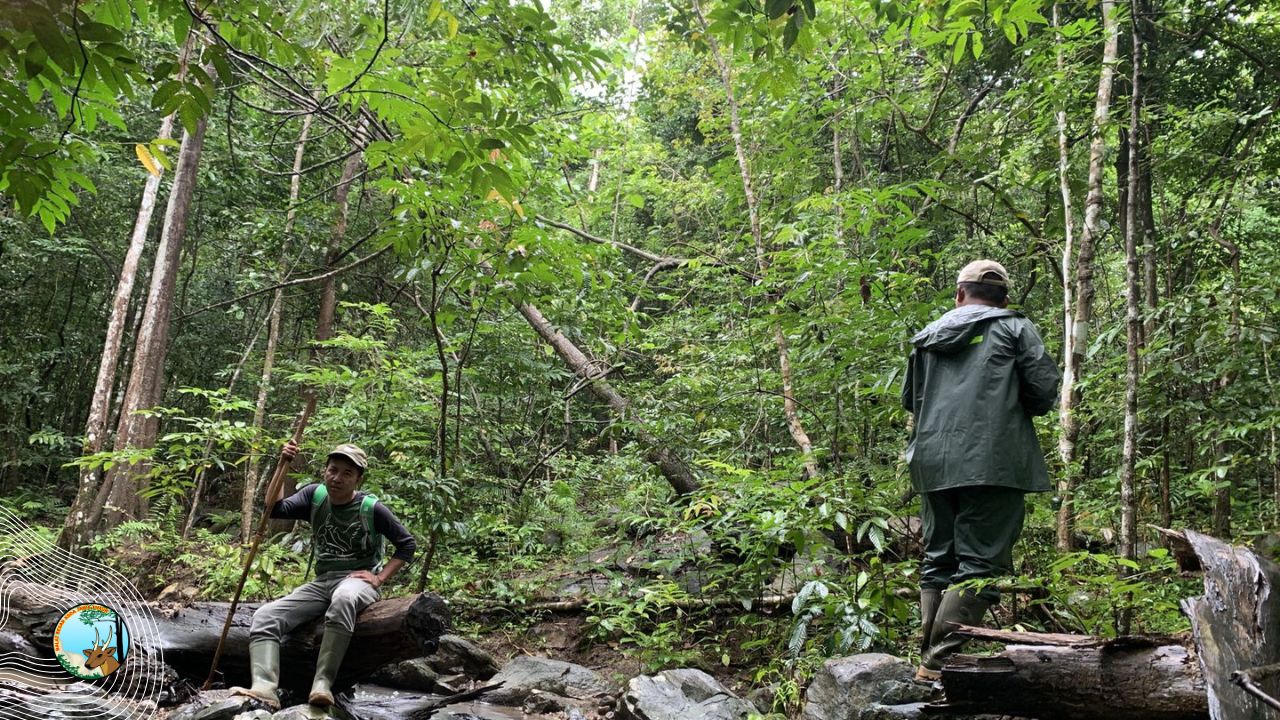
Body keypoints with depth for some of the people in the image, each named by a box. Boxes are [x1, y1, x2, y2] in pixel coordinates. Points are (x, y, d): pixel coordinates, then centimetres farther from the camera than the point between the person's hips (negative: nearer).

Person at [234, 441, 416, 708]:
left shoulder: (372, 509, -8)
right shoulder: (315, 495, 5)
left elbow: (407, 545, -1)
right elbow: (275, 509, -9)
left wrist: (380, 578, -10)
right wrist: (282, 465, -12)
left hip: (358, 581, -5)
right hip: (321, 582, 5)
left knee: (343, 599, -42)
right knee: (265, 617, -15)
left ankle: (322, 684, -43)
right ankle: (264, 689, -33)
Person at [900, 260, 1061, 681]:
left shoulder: (929, 337, 16)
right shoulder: (1014, 329, 4)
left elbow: (910, 401, 22)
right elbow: (1044, 391, -2)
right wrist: (1014, 406, 18)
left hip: (933, 465, 5)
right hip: (992, 463, -5)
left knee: (938, 561, 12)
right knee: (981, 562, -4)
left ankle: (929, 658, 13)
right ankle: (940, 660, -11)